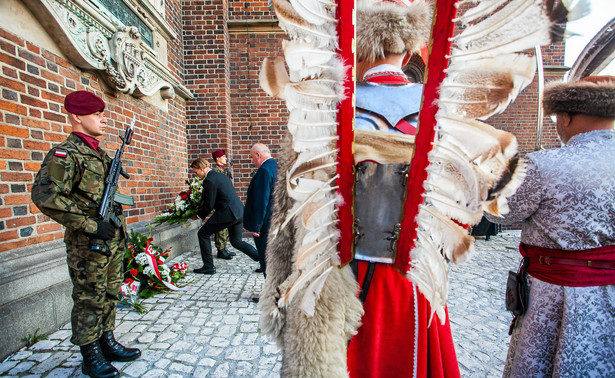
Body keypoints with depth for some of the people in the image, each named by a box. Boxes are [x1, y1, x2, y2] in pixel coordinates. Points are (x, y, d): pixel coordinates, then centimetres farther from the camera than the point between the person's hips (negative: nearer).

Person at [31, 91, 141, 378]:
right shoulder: (64, 154, -11)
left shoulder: (101, 154, 15)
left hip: (113, 240, 8)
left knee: (110, 295, 17)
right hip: (87, 245, -8)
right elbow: (44, 195, -22)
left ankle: (107, 343, 34)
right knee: (89, 301, 6)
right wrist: (90, 225, -23)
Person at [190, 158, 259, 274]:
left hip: (227, 214, -9)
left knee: (203, 234, 9)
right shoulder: (222, 176, 18)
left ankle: (208, 267, 16)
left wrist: (199, 215, 9)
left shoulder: (209, 181, -11)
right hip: (240, 212, 9)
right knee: (237, 242, 19)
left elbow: (209, 205, -11)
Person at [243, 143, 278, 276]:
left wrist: (256, 226, -16)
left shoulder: (264, 171, -19)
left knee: (266, 259, 3)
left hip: (266, 225, -9)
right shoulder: (278, 167, 9)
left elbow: (261, 201, -22)